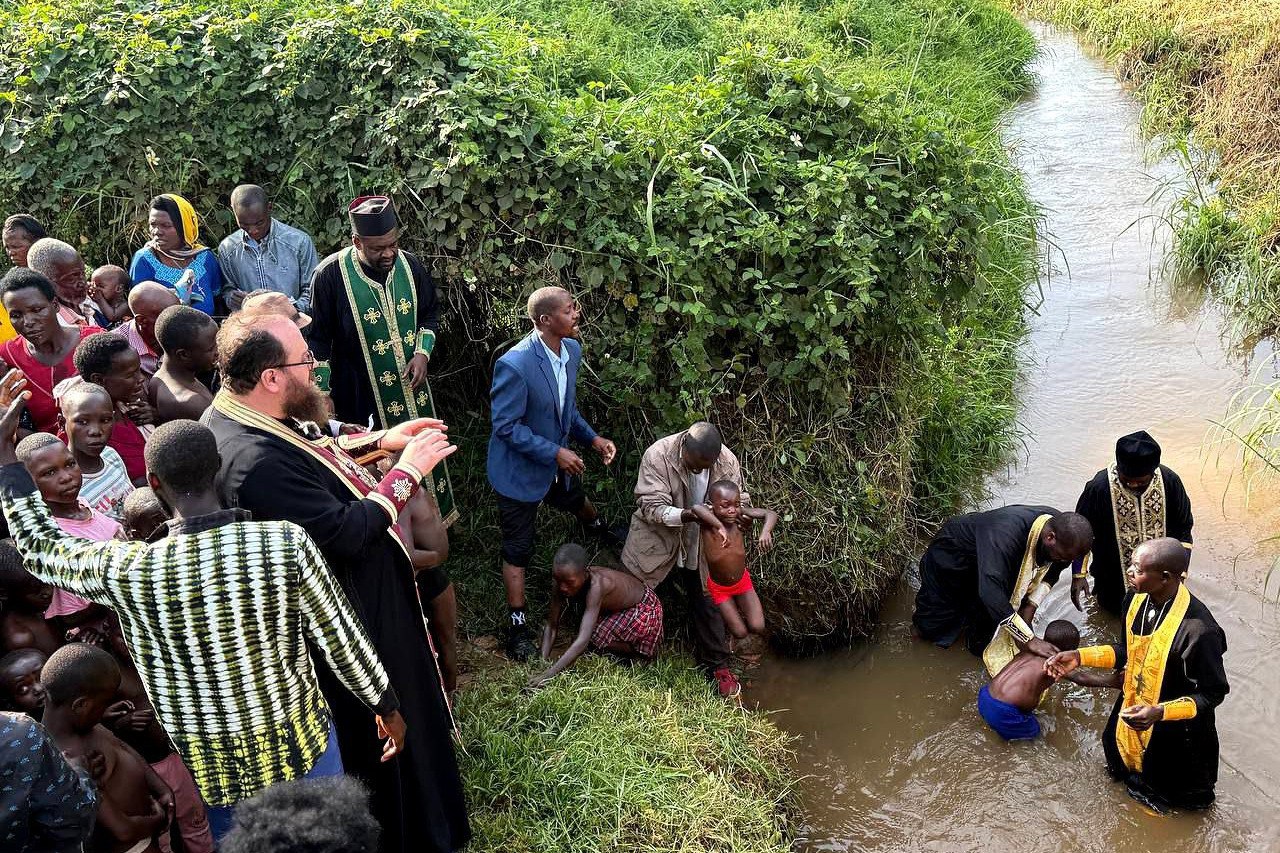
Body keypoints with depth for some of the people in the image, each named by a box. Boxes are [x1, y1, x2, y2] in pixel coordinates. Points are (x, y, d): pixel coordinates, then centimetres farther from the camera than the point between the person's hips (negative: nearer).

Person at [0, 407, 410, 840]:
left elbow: (40, 549, 3)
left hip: (211, 773, 1)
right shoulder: (287, 543, -21)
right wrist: (388, 706, 5)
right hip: (301, 752, -1)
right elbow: (342, 641, -11)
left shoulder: (125, 572, -19)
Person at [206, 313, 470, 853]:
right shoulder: (256, 461, -37)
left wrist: (378, 443, 3)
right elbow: (346, 531, -33)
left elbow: (315, 454, 13)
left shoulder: (252, 418, -6)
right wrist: (407, 471, -23)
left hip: (359, 592, 10)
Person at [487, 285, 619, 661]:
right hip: (521, 468, -7)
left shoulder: (572, 349, -9)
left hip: (560, 459, 8)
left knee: (576, 500, 36)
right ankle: (517, 626, 21)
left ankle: (599, 529, 71)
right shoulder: (515, 365, -34)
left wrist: (592, 438, -3)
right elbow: (506, 426, -27)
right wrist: (555, 453, -27)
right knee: (518, 549, 6)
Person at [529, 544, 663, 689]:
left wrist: (549, 675, -54)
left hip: (643, 608, -7)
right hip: (615, 609, 7)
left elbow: (583, 641, -46)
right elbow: (551, 626, -16)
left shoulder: (596, 585, -40)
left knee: (594, 640, -23)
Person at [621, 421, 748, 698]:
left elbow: (739, 501, -3)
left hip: (700, 545, 2)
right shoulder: (657, 455, -27)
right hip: (656, 537, -2)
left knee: (707, 602, 8)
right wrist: (686, 515, -44)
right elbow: (651, 506, -27)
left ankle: (717, 665, 23)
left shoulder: (727, 462, -17)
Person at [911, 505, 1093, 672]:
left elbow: (1050, 572, -4)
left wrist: (1031, 606, -18)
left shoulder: (1060, 526, -25)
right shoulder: (1007, 534, -49)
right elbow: (991, 591, -54)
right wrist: (1030, 640, -51)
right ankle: (920, 625, 41)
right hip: (952, 554, -6)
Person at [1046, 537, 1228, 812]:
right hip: (1134, 709, 6)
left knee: (1168, 788, 21)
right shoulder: (1138, 599, -14)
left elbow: (1213, 693, -23)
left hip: (1175, 730, -6)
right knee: (1122, 763, 30)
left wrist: (1160, 713, -36)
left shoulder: (1197, 630, -36)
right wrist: (1080, 657, -7)